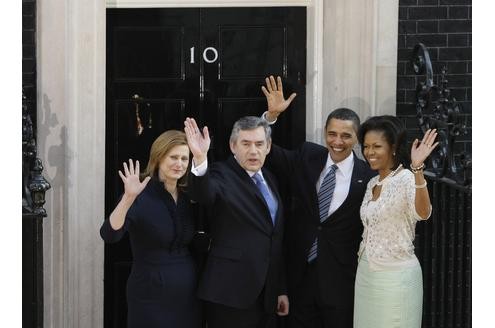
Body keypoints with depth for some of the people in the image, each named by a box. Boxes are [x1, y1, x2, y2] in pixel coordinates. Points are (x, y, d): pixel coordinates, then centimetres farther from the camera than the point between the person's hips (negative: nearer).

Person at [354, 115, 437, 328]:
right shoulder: (372, 184, 10)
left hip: (396, 276, -7)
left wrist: (417, 169, -45)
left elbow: (422, 213, -35)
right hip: (366, 272, 7)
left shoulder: (406, 178, -15)